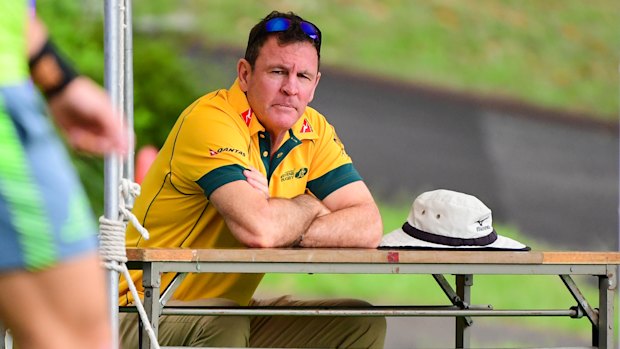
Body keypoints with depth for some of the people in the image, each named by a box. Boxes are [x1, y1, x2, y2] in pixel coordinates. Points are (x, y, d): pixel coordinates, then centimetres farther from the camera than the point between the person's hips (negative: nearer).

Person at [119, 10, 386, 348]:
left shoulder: (313, 131, 5)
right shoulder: (210, 121, -19)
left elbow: (368, 226, -4)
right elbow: (258, 229, -33)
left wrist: (287, 229, -21)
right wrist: (308, 207, -10)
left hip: (233, 318, 7)